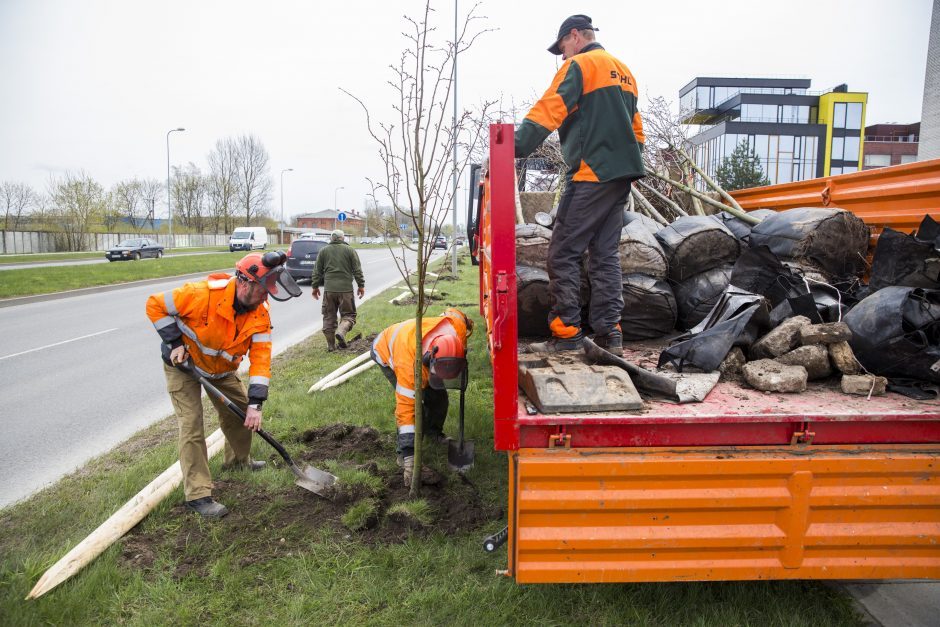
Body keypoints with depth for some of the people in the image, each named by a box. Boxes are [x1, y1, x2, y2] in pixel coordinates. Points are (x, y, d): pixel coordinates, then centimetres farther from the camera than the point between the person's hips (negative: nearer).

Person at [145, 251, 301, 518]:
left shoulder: (260, 314, -19)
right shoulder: (202, 294, -35)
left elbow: (260, 357, -22)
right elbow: (155, 305, -22)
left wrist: (255, 403, -28)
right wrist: (174, 342, -25)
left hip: (222, 368, 5)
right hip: (183, 363, -5)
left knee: (242, 412, 12)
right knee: (192, 424, -11)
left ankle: (238, 460, 40)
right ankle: (198, 495, -2)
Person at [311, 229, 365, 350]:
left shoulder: (324, 251, 9)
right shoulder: (349, 250, 3)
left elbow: (317, 271, 11)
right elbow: (357, 270, 2)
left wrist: (315, 286, 19)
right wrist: (361, 285, 8)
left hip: (329, 289, 2)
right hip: (346, 288, -2)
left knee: (329, 316, 10)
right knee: (348, 314, 6)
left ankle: (331, 344, 9)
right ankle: (341, 331, -22)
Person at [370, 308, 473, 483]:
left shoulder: (458, 326, -37)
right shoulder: (408, 364, -47)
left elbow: (453, 312, -9)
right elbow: (405, 408, -42)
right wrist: (408, 456, -41)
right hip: (386, 351, -5)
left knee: (439, 396, 2)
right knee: (414, 403, -21)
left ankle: (433, 432, 31)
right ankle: (404, 454, -8)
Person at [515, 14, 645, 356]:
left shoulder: (579, 65, -2)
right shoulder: (623, 71, 24)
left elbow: (548, 111, -16)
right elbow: (636, 127, 26)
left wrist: (514, 148, -23)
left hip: (591, 174, -8)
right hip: (622, 174, 9)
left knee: (563, 252, -5)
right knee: (605, 254, 9)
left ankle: (566, 333, -6)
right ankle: (609, 334, 7)